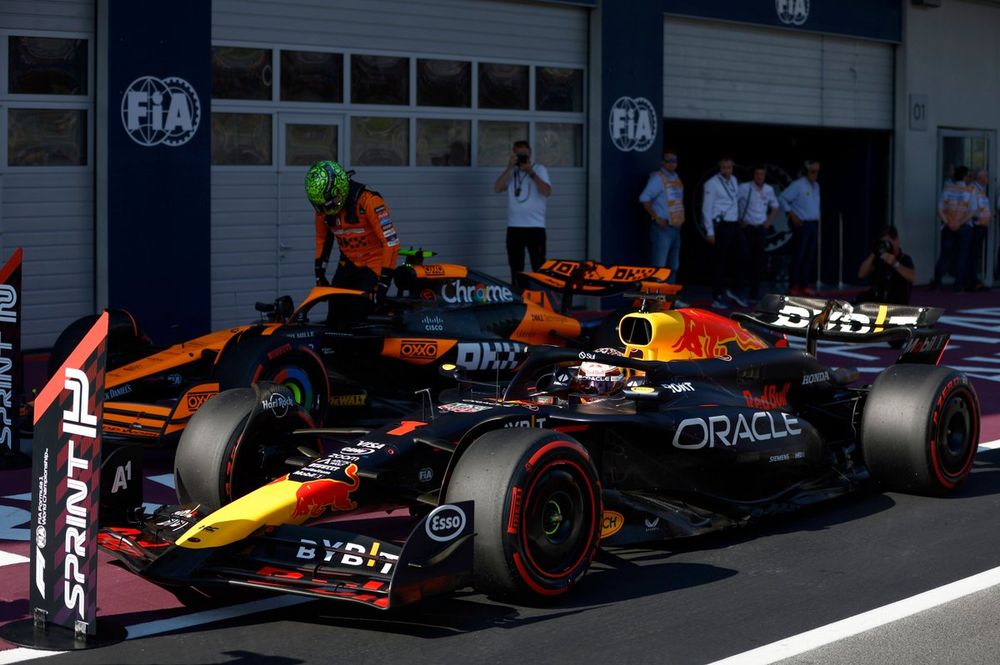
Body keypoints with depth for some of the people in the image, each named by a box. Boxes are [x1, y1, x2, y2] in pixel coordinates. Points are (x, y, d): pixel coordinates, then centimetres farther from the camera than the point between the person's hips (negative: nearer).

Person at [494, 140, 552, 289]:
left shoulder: (539, 169, 2)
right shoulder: (510, 171, 12)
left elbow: (547, 191, -13)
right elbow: (497, 188, -4)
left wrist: (531, 172, -17)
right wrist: (510, 168, -11)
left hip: (535, 227, -4)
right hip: (514, 227, 4)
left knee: (539, 268, -7)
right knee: (516, 268, 10)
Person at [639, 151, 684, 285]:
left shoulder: (676, 178, 15)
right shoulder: (657, 178, -9)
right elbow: (644, 198, -17)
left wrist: (681, 218, 13)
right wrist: (656, 218, -18)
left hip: (676, 227, 8)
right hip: (662, 228, -8)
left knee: (673, 266, 13)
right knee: (659, 265, -11)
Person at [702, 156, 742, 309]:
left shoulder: (734, 180, 11)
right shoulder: (712, 183, -10)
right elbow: (707, 208, -11)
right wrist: (710, 231, -14)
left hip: (734, 225, 7)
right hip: (721, 226, -7)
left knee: (734, 259, 13)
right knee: (721, 261, -3)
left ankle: (728, 289, 31)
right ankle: (716, 297, 6)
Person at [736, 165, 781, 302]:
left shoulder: (769, 190, 8)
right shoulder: (744, 188, -6)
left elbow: (775, 207, 23)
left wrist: (769, 221, 11)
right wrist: (738, 221, -6)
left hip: (761, 229, 4)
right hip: (747, 228, -4)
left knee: (758, 261, 6)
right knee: (745, 259, -14)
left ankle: (755, 292, 13)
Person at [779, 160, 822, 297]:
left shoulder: (816, 186, 14)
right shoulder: (797, 185, -10)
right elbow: (782, 198, -12)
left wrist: (817, 222, 16)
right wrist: (792, 215, -14)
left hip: (813, 225, 8)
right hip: (802, 225, -8)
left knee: (810, 257, 7)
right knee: (798, 256, -7)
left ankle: (805, 285, 11)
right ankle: (793, 287, -5)